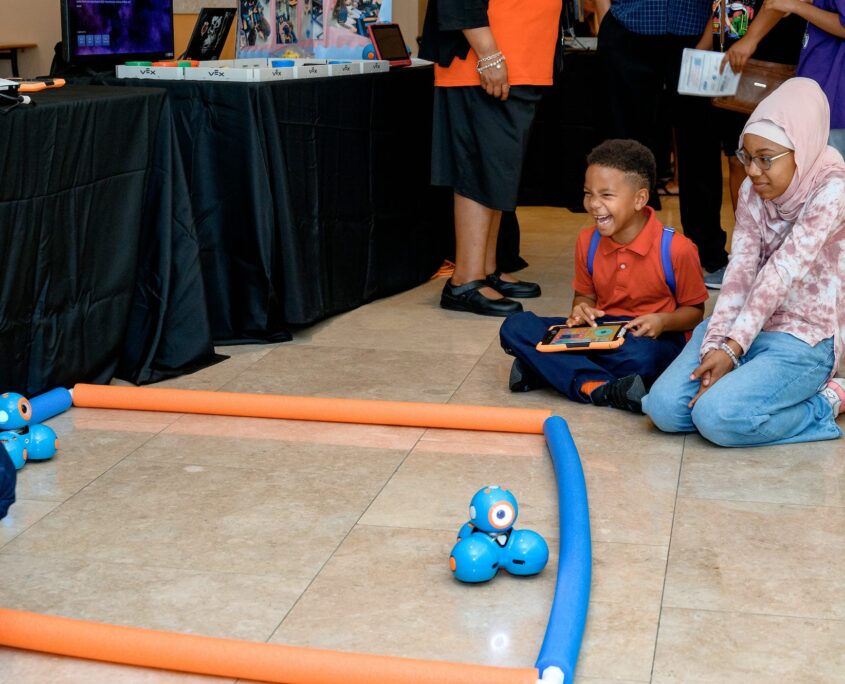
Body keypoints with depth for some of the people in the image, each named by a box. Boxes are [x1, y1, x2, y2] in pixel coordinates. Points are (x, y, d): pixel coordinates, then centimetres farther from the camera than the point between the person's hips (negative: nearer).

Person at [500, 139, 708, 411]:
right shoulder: (587, 241, 1)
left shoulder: (676, 249, -13)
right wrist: (581, 310, -9)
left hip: (653, 338, -5)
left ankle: (549, 368, -23)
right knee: (515, 327, -16)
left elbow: (695, 311, -1)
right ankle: (597, 387, -30)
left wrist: (663, 321, -22)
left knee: (639, 356, -44)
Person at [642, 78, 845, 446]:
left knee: (718, 417, -27)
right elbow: (740, 270, -7)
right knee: (665, 407, -13)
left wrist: (732, 348, -25)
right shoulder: (751, 191, 4)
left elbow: (782, 273, -22)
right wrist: (715, 344, -20)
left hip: (803, 339, -6)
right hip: (745, 326, 6)